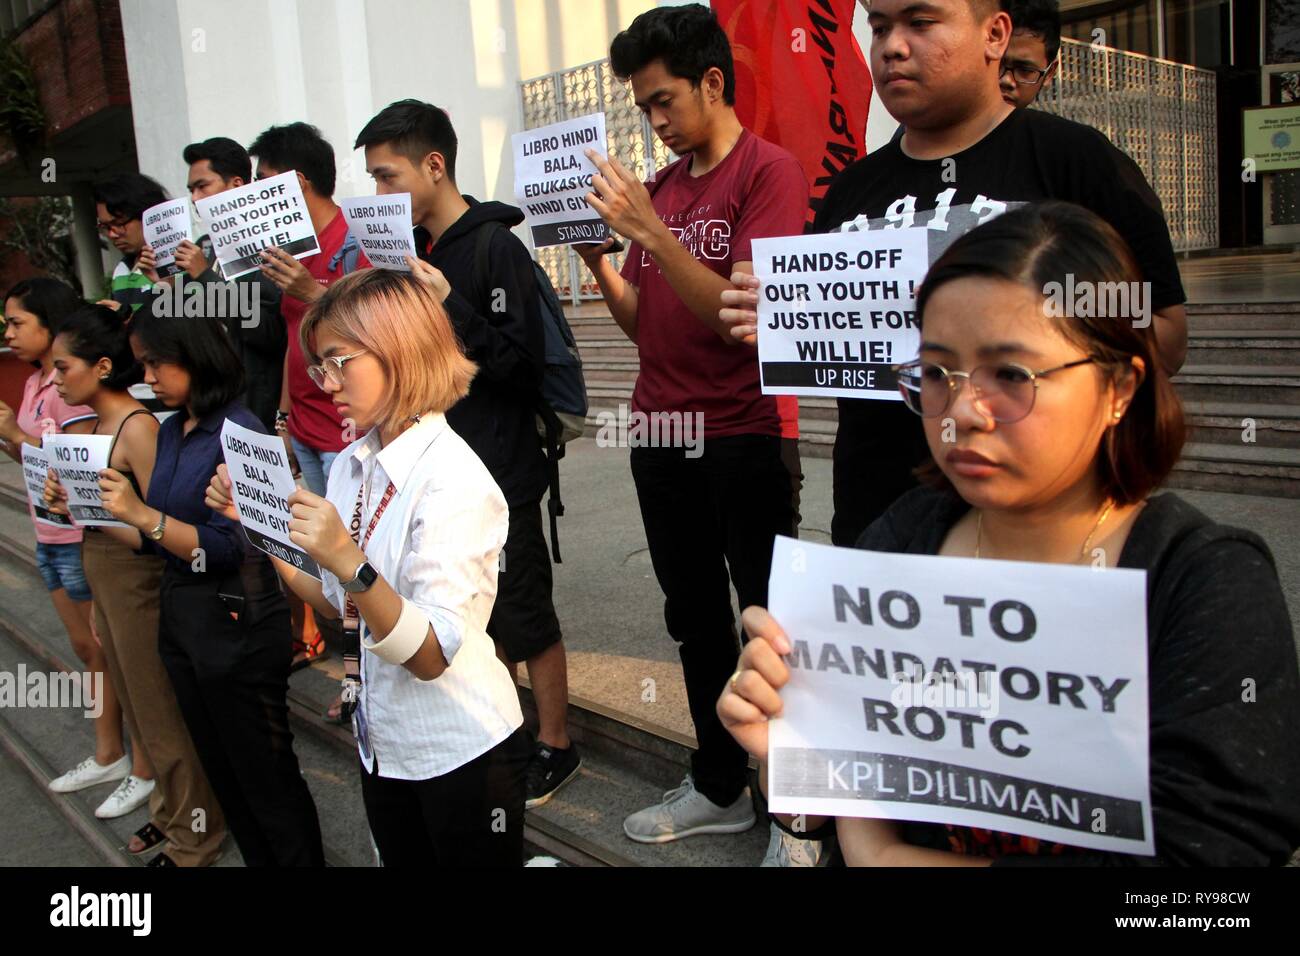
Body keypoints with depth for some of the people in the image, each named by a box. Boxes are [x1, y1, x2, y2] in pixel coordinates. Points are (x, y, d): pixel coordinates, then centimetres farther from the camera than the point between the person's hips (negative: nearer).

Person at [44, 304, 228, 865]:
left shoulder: (137, 427, -19)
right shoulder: (100, 424, 8)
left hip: (140, 589, -9)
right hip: (106, 587, 9)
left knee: (163, 718, 6)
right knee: (140, 711, 21)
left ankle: (192, 841, 24)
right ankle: (170, 814, 39)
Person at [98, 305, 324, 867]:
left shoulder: (237, 432, -17)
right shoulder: (171, 432, 8)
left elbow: (231, 549, -21)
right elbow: (158, 538, 12)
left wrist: (143, 513, -25)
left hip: (236, 625, -9)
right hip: (180, 619, 9)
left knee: (266, 777, 6)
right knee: (222, 773, 20)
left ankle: (302, 860, 23)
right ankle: (257, 859, 37)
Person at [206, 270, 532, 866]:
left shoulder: (453, 479, -22)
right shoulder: (351, 465, 1)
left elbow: (430, 654, -24)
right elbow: (338, 606, 9)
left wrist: (348, 561, -36)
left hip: (461, 750, -7)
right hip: (383, 744, 7)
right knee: (402, 858, 22)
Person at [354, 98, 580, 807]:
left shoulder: (495, 248, -13)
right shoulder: (415, 250, 10)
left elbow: (520, 360, -18)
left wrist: (451, 304, -24)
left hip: (500, 471, -8)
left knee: (524, 616, 4)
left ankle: (555, 746, 21)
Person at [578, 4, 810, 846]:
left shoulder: (769, 170, -7)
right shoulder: (656, 188, 13)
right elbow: (638, 319, 13)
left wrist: (648, 228, -22)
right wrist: (596, 253, -3)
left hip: (741, 438, -6)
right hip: (660, 434, 7)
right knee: (697, 618, 14)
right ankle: (719, 788, 29)